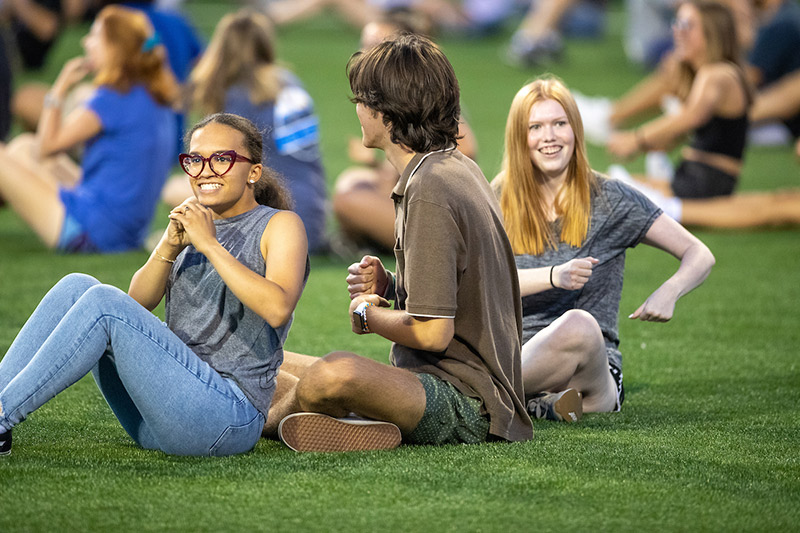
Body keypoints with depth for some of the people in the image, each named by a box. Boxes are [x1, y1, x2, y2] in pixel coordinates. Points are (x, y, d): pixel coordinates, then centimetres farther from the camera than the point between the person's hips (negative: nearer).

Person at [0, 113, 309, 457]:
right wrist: (169, 247, -9)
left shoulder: (279, 226, 1)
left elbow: (278, 309, -19)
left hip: (230, 414, -7)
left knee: (103, 302, -22)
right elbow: (139, 301, 8)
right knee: (76, 287, -7)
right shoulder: (192, 226, 21)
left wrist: (210, 244, -19)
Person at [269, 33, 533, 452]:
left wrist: (368, 314, -3)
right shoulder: (457, 168, 14)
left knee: (336, 373, -38)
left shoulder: (429, 191, -18)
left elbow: (432, 333, -22)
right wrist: (390, 286, 8)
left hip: (463, 400, -11)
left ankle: (266, 421, -10)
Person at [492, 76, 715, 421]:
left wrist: (668, 292, -16)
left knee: (580, 326, -36)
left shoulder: (609, 200, 5)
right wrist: (554, 276, -21)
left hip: (593, 373, 1)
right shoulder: (499, 202, 10)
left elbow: (700, 256, 6)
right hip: (514, 354, -1)